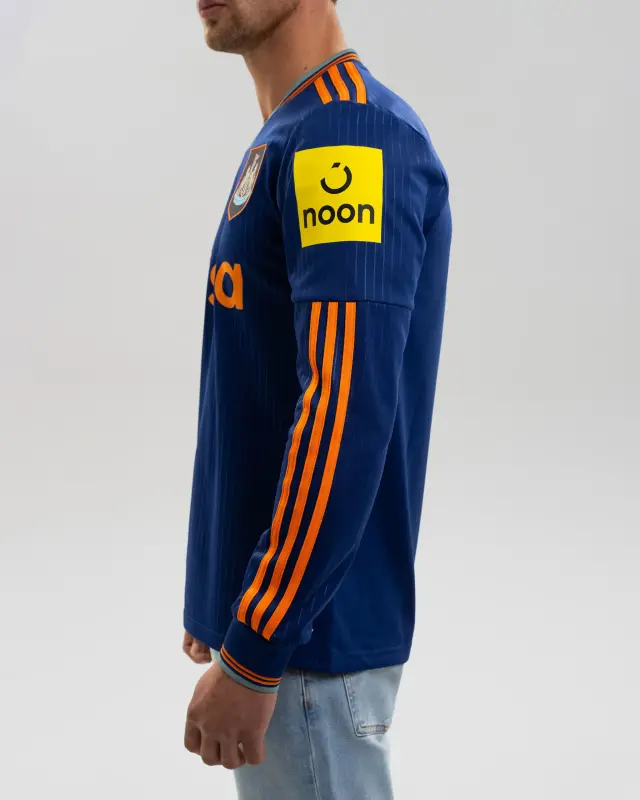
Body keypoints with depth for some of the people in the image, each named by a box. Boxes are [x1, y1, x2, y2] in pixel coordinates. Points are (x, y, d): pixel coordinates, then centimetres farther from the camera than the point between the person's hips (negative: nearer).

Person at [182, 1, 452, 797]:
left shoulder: (350, 134, -20)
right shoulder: (288, 140, 11)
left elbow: (347, 411, -27)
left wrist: (253, 653, -22)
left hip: (308, 631, -9)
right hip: (273, 603, 9)